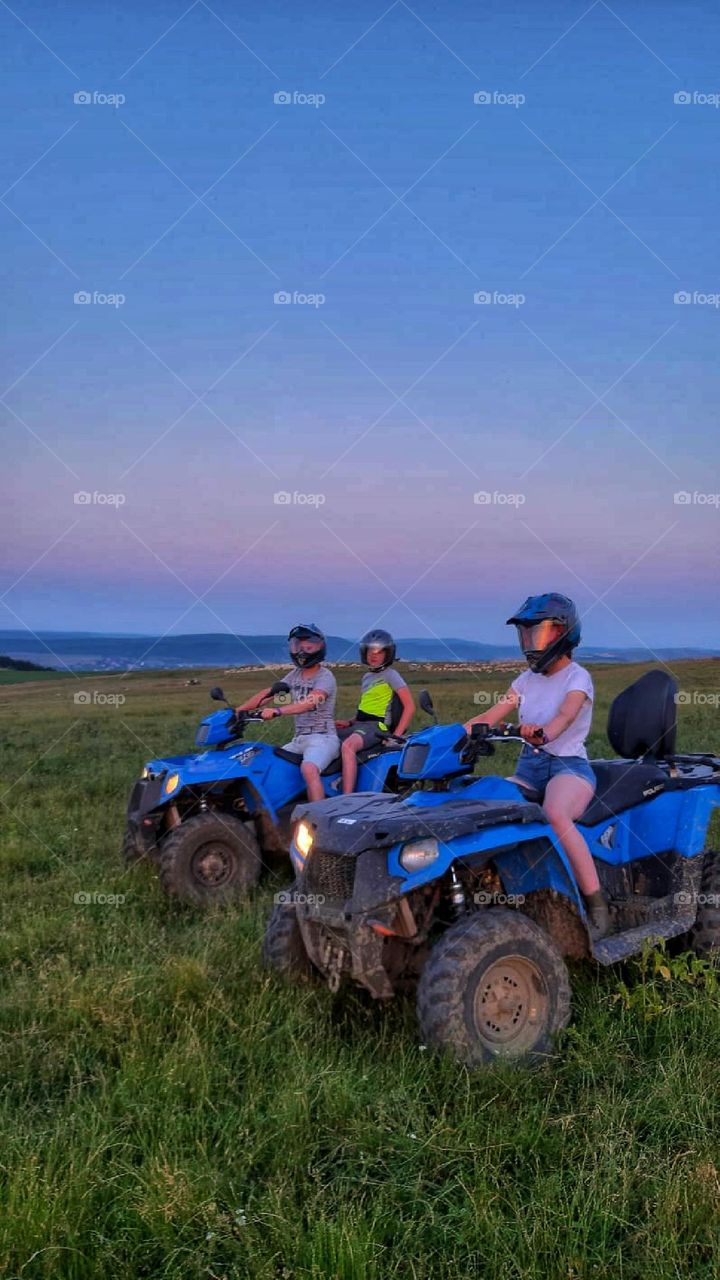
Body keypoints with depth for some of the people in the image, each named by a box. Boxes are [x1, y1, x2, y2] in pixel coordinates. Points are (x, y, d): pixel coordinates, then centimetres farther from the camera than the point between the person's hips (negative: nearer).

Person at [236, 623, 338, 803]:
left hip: (322, 737, -8)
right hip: (299, 739, 8)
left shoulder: (325, 677, -8)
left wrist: (277, 711, -38)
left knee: (309, 769, -34)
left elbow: (311, 702, -26)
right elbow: (268, 693, 11)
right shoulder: (295, 674, 16)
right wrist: (238, 710, 0)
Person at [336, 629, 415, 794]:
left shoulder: (390, 674, -3)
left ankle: (347, 798, -42)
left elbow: (409, 706, -10)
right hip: (359, 724, 9)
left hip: (377, 726, -9)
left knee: (348, 746, -36)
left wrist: (396, 735, -17)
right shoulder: (367, 676, 21)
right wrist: (349, 722, 8)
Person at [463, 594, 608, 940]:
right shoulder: (527, 679, 15)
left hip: (569, 765, -6)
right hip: (529, 767, 6)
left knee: (555, 815, -38)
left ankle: (597, 907, -28)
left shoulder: (577, 677, -5)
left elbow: (565, 715, -26)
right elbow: (488, 718, 9)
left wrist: (543, 733, -48)